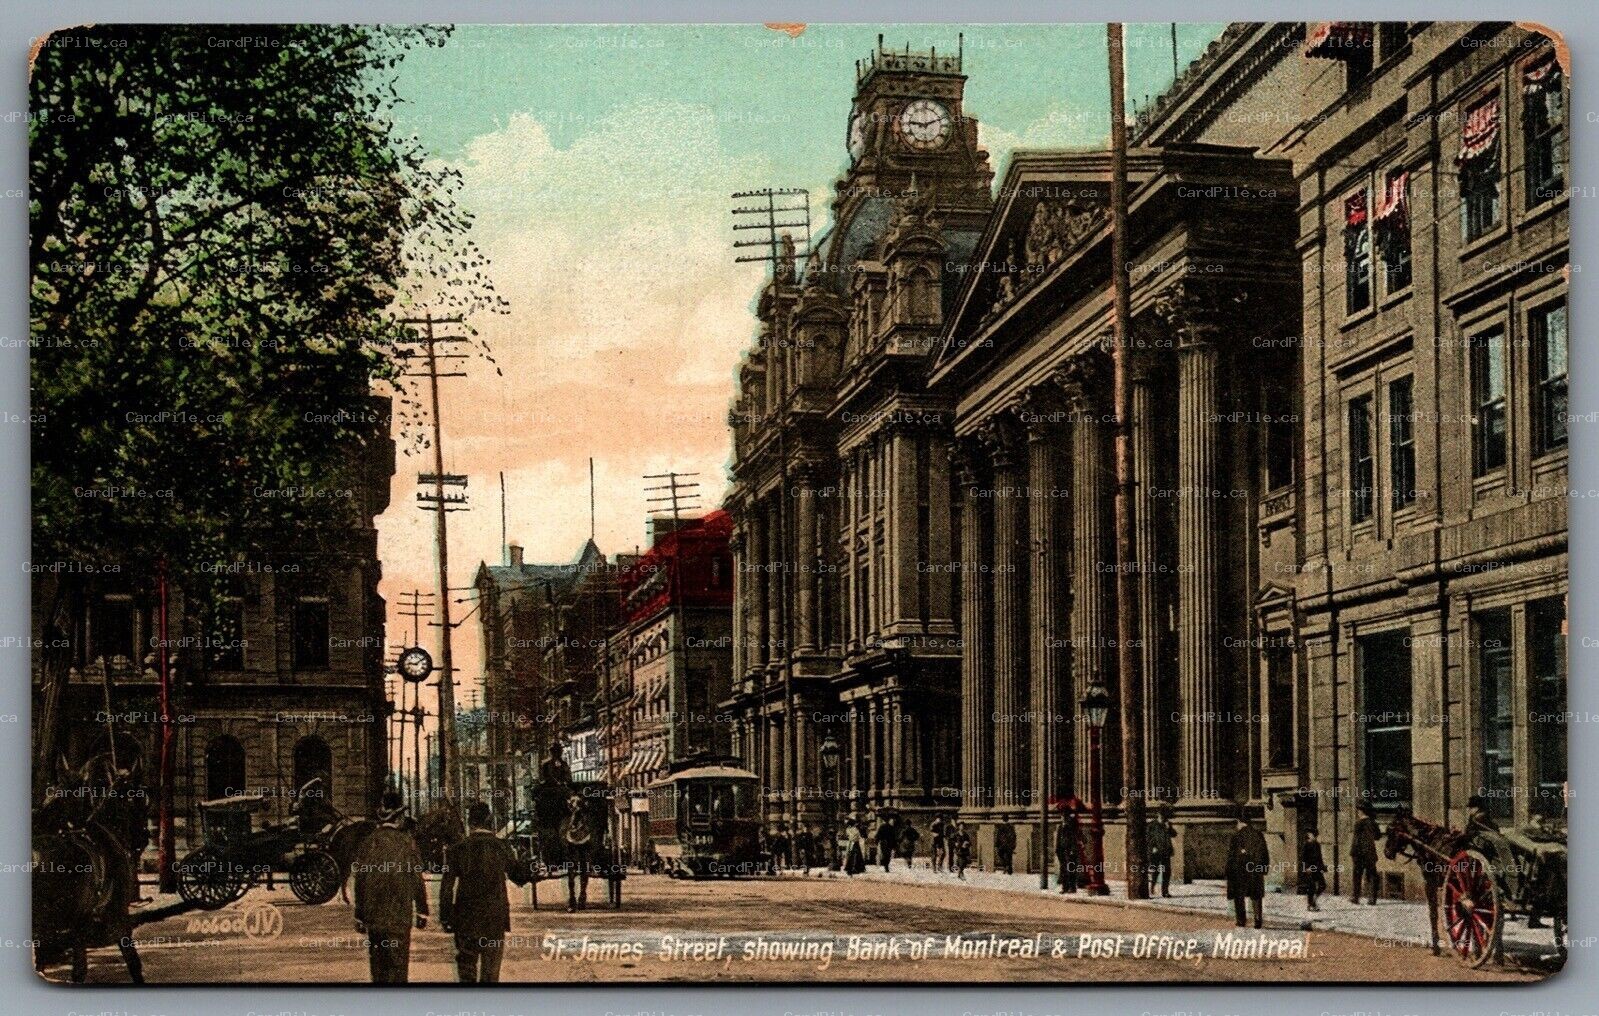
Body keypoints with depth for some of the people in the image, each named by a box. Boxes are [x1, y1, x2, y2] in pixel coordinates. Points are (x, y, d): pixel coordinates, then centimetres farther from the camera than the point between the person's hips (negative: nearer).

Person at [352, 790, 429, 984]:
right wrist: (422, 912, 5)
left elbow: (360, 882, 4)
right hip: (399, 915, -3)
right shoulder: (407, 842, -7)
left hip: (372, 915, 3)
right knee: (398, 962, 0)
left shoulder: (367, 843, 1)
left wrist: (359, 917, 11)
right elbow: (417, 880, -4)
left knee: (377, 961, 12)